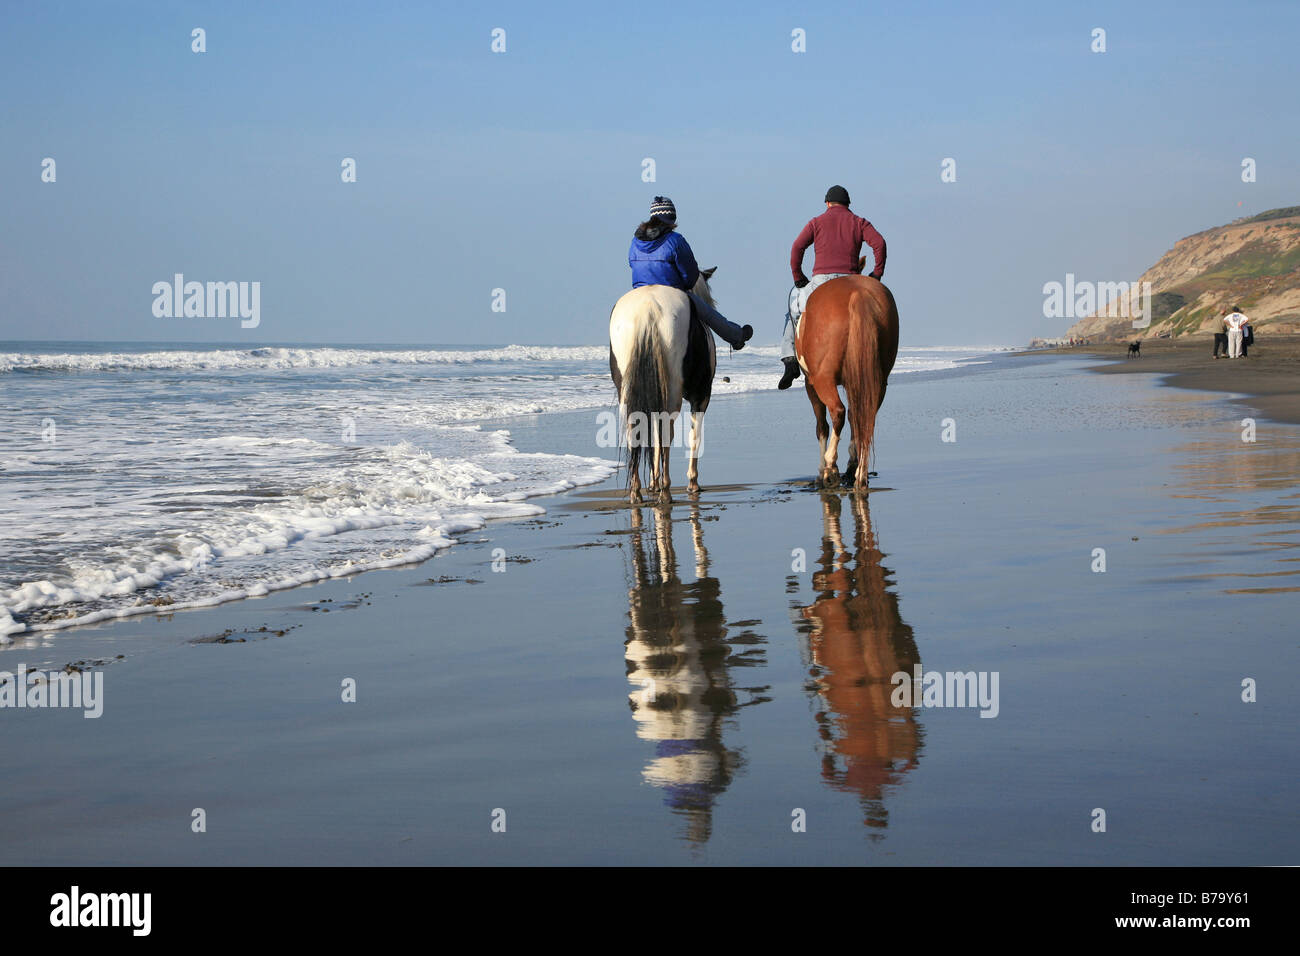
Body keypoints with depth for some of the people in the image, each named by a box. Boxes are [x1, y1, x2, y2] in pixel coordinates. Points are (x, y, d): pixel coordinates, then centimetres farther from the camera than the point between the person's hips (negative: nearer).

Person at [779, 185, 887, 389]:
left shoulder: (817, 222, 11)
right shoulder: (859, 223, 13)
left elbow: (797, 248, -2)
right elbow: (879, 243, -3)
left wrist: (798, 279, 6)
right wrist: (877, 273, 4)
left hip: (820, 281, -1)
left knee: (793, 312, 22)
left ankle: (789, 358, 4)